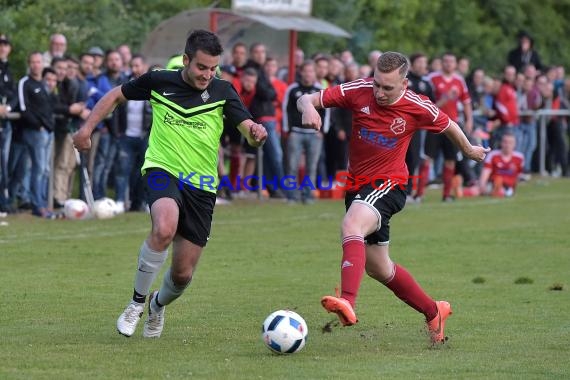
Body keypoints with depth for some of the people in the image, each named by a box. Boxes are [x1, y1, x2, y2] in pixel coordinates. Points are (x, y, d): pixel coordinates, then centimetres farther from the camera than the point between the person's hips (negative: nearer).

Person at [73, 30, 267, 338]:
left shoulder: (222, 92, -2)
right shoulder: (159, 81, 0)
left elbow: (247, 127, -12)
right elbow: (116, 95, 15)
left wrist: (256, 133, -36)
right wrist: (87, 128, 6)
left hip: (201, 185, 2)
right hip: (162, 170, -2)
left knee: (182, 274, 2)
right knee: (165, 228, -36)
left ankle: (158, 305, 39)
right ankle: (137, 302, -16)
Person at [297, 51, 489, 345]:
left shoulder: (418, 108, -12)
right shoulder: (358, 92, -9)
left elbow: (448, 126, 9)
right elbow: (308, 99, -7)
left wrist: (469, 150, 26)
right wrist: (308, 109, -31)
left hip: (388, 185, -5)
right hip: (357, 185, 5)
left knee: (351, 225, -35)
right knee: (377, 268, 14)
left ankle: (347, 302, -53)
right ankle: (433, 312, 34)